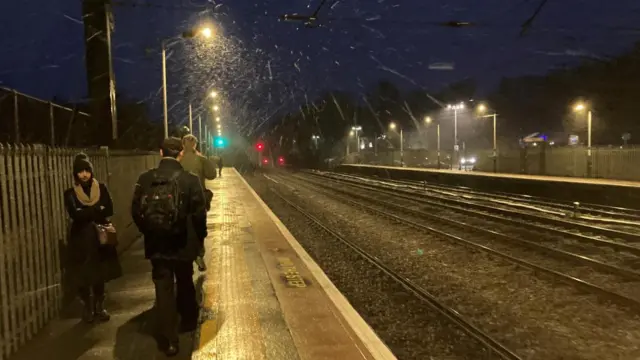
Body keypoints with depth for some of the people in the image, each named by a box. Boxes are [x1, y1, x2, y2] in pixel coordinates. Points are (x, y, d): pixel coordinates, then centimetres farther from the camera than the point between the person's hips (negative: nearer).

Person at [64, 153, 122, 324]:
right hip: (81, 238, -1)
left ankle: (99, 307, 22)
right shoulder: (70, 193, -1)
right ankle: (88, 308, 19)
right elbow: (74, 214, -16)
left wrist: (86, 213, -16)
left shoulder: (101, 188, 3)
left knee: (100, 274, 6)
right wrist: (97, 210, -14)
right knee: (83, 276, 1)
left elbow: (109, 210, -8)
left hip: (100, 237, 1)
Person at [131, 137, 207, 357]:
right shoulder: (190, 180, -13)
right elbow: (199, 214, -11)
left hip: (156, 245, 1)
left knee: (163, 290, 8)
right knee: (185, 284, 22)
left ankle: (169, 341, 10)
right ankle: (189, 321, 42)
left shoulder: (145, 180, -5)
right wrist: (199, 237, 6)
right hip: (183, 245, -1)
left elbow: (136, 211, 1)